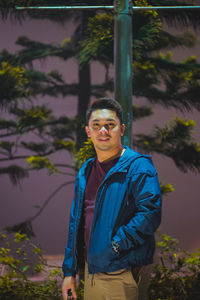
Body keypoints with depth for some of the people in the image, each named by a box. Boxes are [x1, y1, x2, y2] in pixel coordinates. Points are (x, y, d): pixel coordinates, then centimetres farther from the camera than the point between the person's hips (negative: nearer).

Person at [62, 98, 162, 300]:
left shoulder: (138, 167, -7)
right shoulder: (85, 173, 15)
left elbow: (150, 213, -19)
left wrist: (116, 245, -21)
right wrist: (69, 272, 14)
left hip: (120, 276, -7)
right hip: (91, 273, 7)